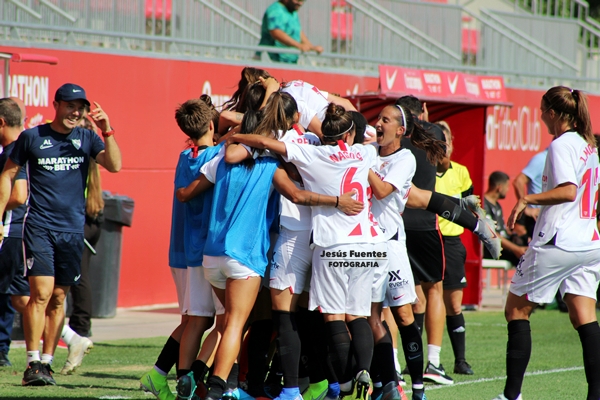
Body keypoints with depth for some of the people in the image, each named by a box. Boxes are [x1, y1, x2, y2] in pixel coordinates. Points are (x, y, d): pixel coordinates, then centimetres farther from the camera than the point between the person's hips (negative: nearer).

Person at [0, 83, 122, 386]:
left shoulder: (87, 138, 7)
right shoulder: (32, 137, 2)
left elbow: (114, 165, -6)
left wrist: (107, 131, -18)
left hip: (72, 230, 3)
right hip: (39, 227, -3)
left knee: (59, 298, 7)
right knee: (41, 292, -14)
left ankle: (47, 362, 14)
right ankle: (32, 363, -13)